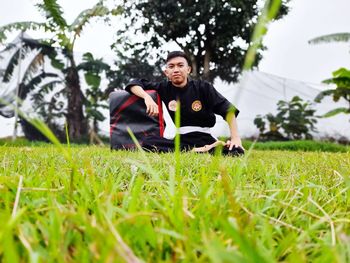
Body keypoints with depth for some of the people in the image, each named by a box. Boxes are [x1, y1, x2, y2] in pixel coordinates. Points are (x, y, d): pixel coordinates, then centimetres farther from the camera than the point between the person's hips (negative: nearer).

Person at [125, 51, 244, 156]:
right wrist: (147, 97, -12)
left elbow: (228, 109, -2)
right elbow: (135, 84, 10)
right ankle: (199, 152, -29)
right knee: (147, 142, -30)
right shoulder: (164, 88, 7)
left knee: (236, 151, -29)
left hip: (205, 139, -2)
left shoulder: (202, 87, 3)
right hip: (179, 140, 2)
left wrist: (235, 138, -13)